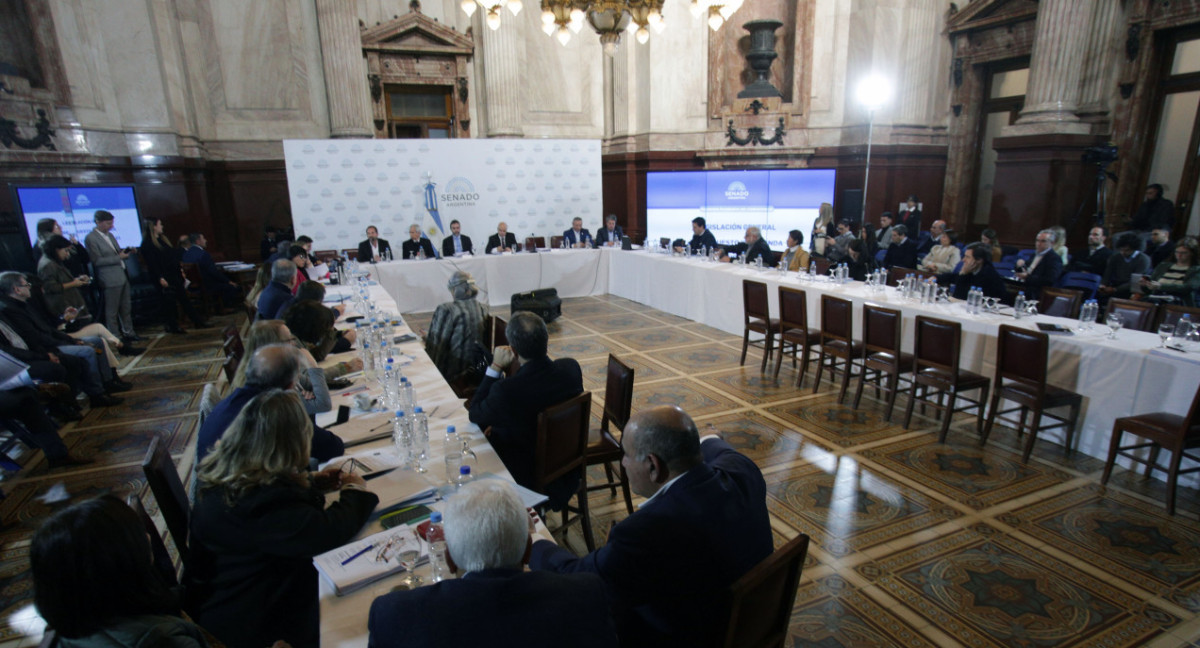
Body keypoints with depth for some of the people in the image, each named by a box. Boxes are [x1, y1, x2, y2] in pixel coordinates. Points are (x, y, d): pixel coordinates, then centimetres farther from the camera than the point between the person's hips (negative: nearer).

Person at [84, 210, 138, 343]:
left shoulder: (110, 235, 14)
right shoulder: (91, 238, -10)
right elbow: (97, 260, -15)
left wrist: (124, 252, 2)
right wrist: (119, 257, -17)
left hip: (122, 276, 8)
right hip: (110, 279, -8)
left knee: (126, 307, 15)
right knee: (112, 311, 1)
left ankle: (128, 332, 25)